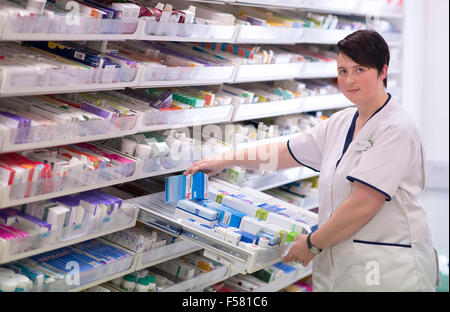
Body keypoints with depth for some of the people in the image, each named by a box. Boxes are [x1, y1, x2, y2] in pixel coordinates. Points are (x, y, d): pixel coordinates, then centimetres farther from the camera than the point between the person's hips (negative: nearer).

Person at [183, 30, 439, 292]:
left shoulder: (396, 130, -16)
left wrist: (312, 244, -11)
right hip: (337, 259, 7)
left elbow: (362, 206, -20)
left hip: (386, 267, -7)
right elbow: (286, 153, 17)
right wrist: (226, 160, 13)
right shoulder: (341, 122, 11)